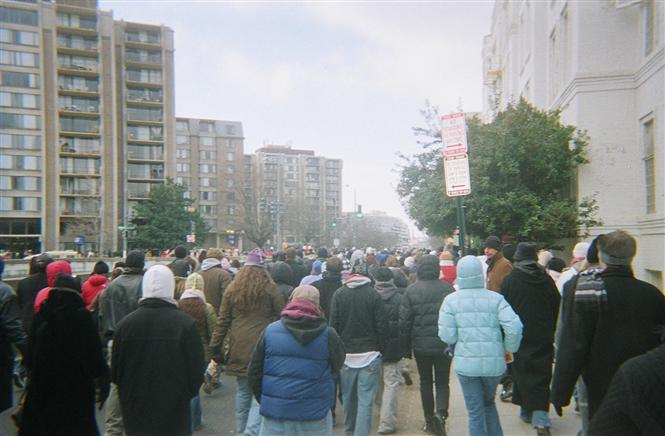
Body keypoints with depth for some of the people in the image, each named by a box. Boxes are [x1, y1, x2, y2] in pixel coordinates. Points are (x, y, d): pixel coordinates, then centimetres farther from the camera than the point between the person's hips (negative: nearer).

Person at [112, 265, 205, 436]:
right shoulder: (186, 324, -16)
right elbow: (197, 371, -10)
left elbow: (115, 373, 1)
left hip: (135, 416, 3)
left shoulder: (125, 324, -8)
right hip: (175, 415, -2)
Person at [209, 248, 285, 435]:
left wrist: (215, 348, 11)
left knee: (242, 392, 17)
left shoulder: (232, 289, 7)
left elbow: (222, 321, 7)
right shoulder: (270, 289, -2)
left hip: (239, 348, 4)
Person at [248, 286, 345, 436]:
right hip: (315, 416, -1)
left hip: (275, 413, 1)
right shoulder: (328, 334, -8)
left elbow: (253, 374, 2)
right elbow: (337, 367, 8)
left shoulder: (269, 331, -3)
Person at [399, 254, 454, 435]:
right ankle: (441, 412, -10)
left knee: (425, 382, 16)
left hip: (421, 345, 1)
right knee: (442, 382, 13)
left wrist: (407, 346, 6)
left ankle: (429, 420, 21)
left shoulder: (411, 290, -6)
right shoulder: (447, 288, -7)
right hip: (444, 345, 0)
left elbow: (404, 321, -5)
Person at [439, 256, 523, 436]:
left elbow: (447, 336, -9)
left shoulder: (450, 301, -5)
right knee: (489, 403, 26)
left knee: (475, 411, 11)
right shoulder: (495, 298, -4)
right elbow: (514, 327, -13)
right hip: (494, 362, 2)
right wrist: (509, 349, 4)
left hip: (466, 364, -1)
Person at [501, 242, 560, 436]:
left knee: (522, 375, 12)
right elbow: (557, 308, 7)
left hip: (519, 338, -2)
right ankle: (541, 420, -5)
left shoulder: (509, 280, -8)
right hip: (543, 340, 2)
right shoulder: (547, 280, -1)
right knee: (541, 377, 4)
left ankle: (527, 411, 22)